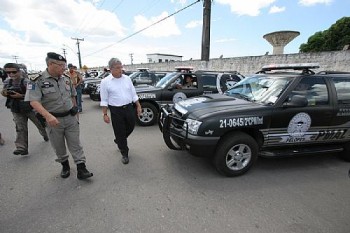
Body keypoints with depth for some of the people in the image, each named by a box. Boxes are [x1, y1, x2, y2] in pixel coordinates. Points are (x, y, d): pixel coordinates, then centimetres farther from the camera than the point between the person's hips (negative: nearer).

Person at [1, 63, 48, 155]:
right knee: (20, 129, 3)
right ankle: (21, 148, 4)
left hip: (30, 108, -4)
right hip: (16, 110, 4)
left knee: (40, 124, 14)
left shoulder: (26, 82, -16)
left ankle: (46, 135, 40)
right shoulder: (7, 82, 2)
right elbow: (4, 93, 17)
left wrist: (21, 96, -28)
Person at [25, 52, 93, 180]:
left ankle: (81, 169, 6)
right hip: (53, 120, -3)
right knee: (59, 147, 13)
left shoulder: (67, 79, 4)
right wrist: (48, 115, -32)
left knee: (75, 144, 2)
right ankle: (65, 165, 35)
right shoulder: (38, 80, -11)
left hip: (71, 118, 3)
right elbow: (34, 101, -18)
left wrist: (75, 110, 15)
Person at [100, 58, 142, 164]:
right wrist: (105, 114, -7)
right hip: (116, 111, -3)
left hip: (129, 108, 4)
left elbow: (133, 94, 10)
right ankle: (124, 154, 22)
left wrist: (138, 106, 7)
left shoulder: (127, 79, 4)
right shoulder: (105, 82, -5)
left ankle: (119, 141, 46)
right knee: (120, 132, 5)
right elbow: (104, 100, -4)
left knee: (130, 128, 16)